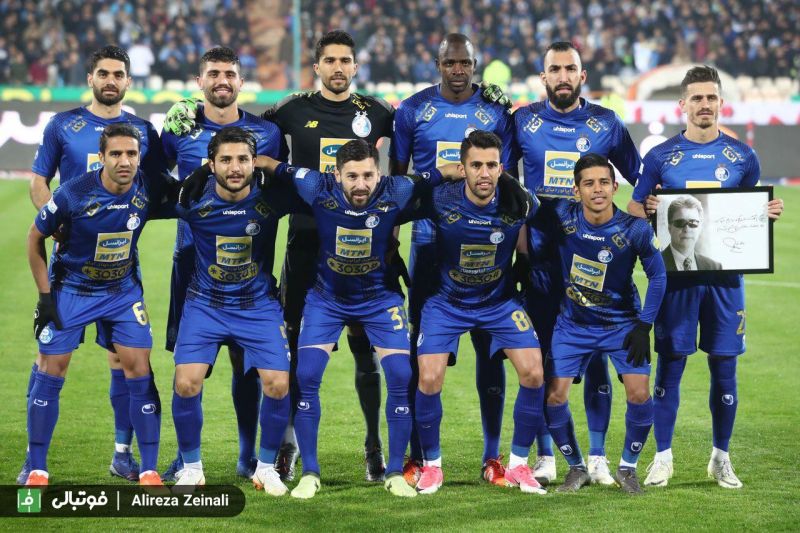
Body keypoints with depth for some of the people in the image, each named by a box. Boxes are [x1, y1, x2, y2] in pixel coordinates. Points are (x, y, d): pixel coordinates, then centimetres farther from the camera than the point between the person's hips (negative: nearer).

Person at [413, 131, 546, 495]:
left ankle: (518, 464, 6)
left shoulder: (520, 203, -18)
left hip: (500, 301, 1)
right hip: (447, 301, -1)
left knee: (533, 373, -12)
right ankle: (431, 465, 8)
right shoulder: (440, 201, -22)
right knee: (429, 380, -15)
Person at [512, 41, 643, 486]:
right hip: (540, 255, 0)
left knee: (596, 355, 1)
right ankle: (545, 458, 9)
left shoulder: (606, 124, 3)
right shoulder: (523, 121, 3)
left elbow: (641, 178, 11)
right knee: (541, 353, 2)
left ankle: (598, 458, 9)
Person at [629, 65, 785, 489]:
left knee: (724, 367, 4)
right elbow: (634, 209, 8)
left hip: (725, 274, 1)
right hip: (676, 274, -1)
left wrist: (770, 214, -6)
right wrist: (648, 211, -14)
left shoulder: (742, 157, 7)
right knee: (670, 363, -1)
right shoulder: (661, 156, 4)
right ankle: (663, 458, 8)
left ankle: (721, 458, 16)